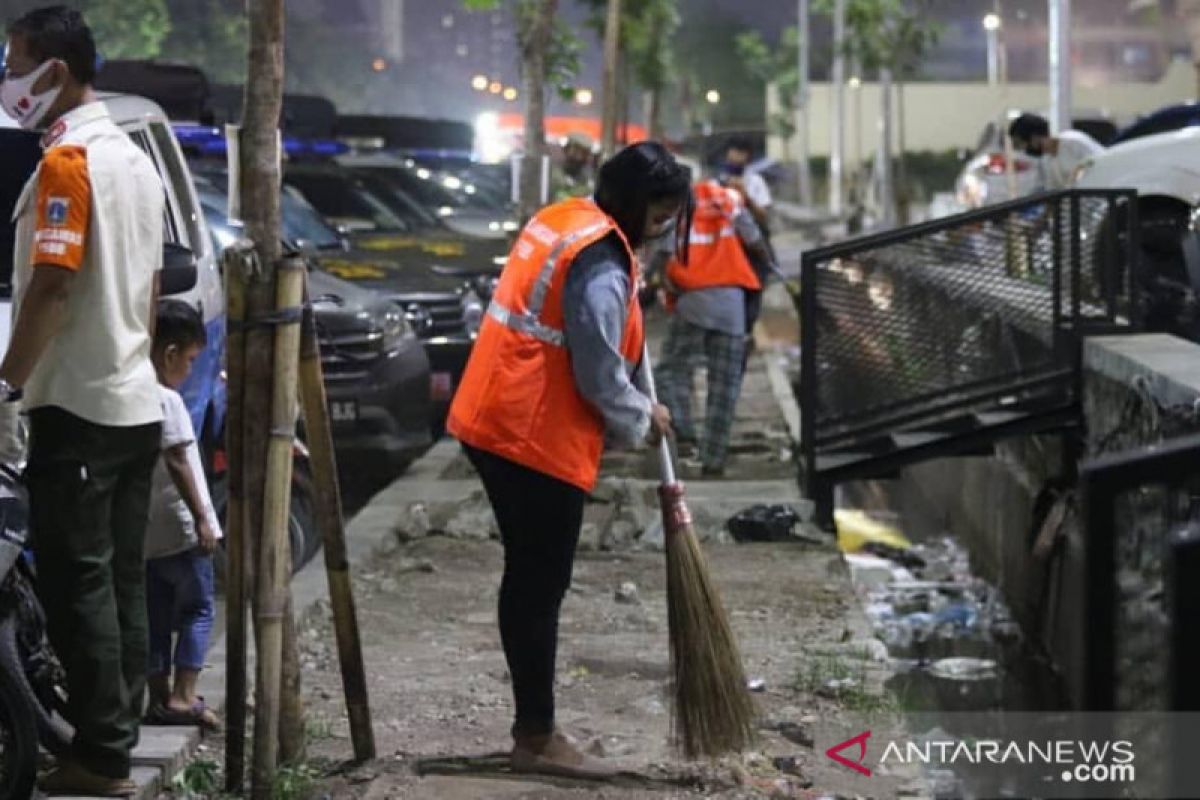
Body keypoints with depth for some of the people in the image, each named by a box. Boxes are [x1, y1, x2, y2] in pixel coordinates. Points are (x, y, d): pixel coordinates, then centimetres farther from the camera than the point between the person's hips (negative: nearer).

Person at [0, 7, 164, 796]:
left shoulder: (68, 161, -14)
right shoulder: (135, 159, 15)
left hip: (78, 407, -9)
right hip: (135, 404, 9)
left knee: (78, 584, -6)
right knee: (120, 582, 10)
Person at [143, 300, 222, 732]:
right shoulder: (167, 400, -14)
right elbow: (176, 462, -18)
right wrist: (201, 518, -16)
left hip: (145, 531, 8)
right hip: (179, 528, -8)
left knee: (156, 615, 12)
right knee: (198, 610, -2)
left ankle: (159, 697, 13)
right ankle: (182, 697, -10)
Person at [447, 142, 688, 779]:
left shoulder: (559, 221, 13)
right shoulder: (600, 261, -18)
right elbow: (600, 377, -16)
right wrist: (642, 420, 1)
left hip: (496, 423, 10)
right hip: (538, 439, -10)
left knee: (528, 581, 15)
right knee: (540, 587, -3)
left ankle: (533, 729, 21)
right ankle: (537, 739, 3)